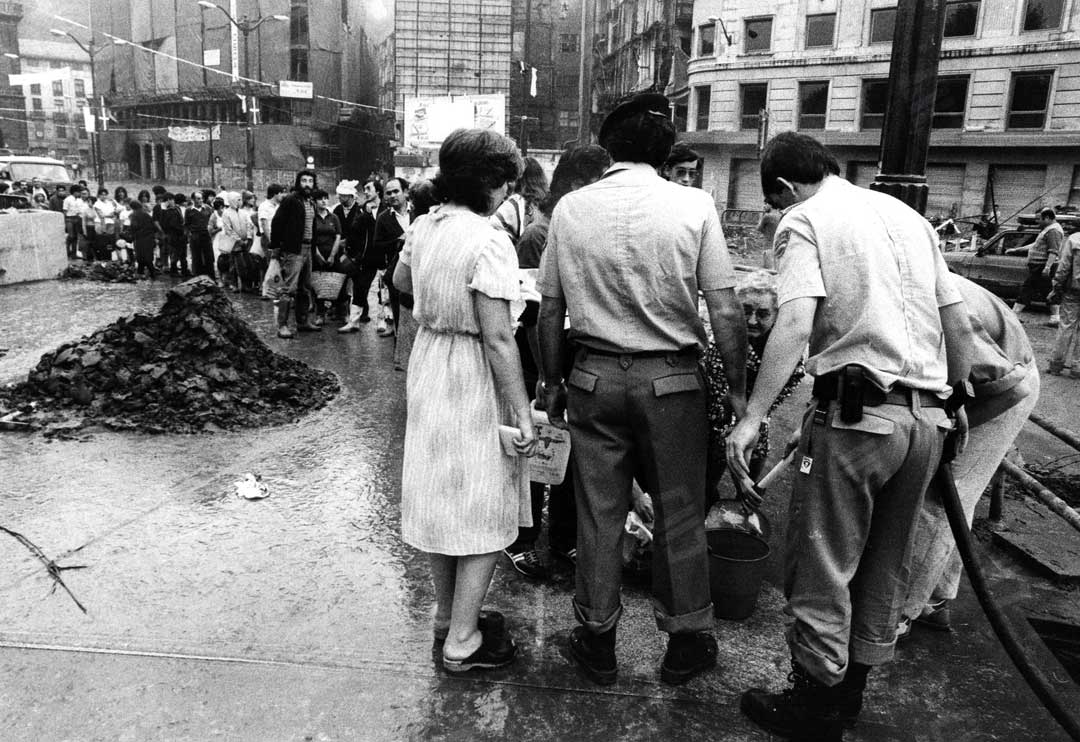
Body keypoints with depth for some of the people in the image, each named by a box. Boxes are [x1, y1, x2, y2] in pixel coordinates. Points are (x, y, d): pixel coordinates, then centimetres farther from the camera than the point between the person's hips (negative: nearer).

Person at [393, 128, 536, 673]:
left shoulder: (423, 228, 2)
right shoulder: (489, 243, -21)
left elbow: (401, 281, 23)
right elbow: (497, 338, -23)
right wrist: (522, 413, -19)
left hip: (427, 365, 8)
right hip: (474, 381, -8)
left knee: (441, 494, 18)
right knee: (484, 509, 5)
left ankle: (447, 614, 36)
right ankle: (462, 640, 14)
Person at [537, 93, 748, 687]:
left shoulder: (570, 208, 0)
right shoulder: (694, 206, -6)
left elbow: (549, 310, 2)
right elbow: (725, 311, -8)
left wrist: (552, 382, 13)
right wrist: (738, 389, 1)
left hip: (594, 375, 2)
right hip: (671, 378, -1)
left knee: (598, 510, 12)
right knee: (679, 511, 13)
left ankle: (597, 641, 27)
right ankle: (686, 641, 28)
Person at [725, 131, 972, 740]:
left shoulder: (805, 220, -3)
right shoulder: (910, 215, 16)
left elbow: (795, 325, -20)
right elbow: (960, 325, 15)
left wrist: (752, 418, -24)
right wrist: (958, 397, 27)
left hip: (856, 412, -7)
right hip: (928, 418, 7)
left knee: (823, 567, 6)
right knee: (885, 565, 18)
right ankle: (852, 690, 33)